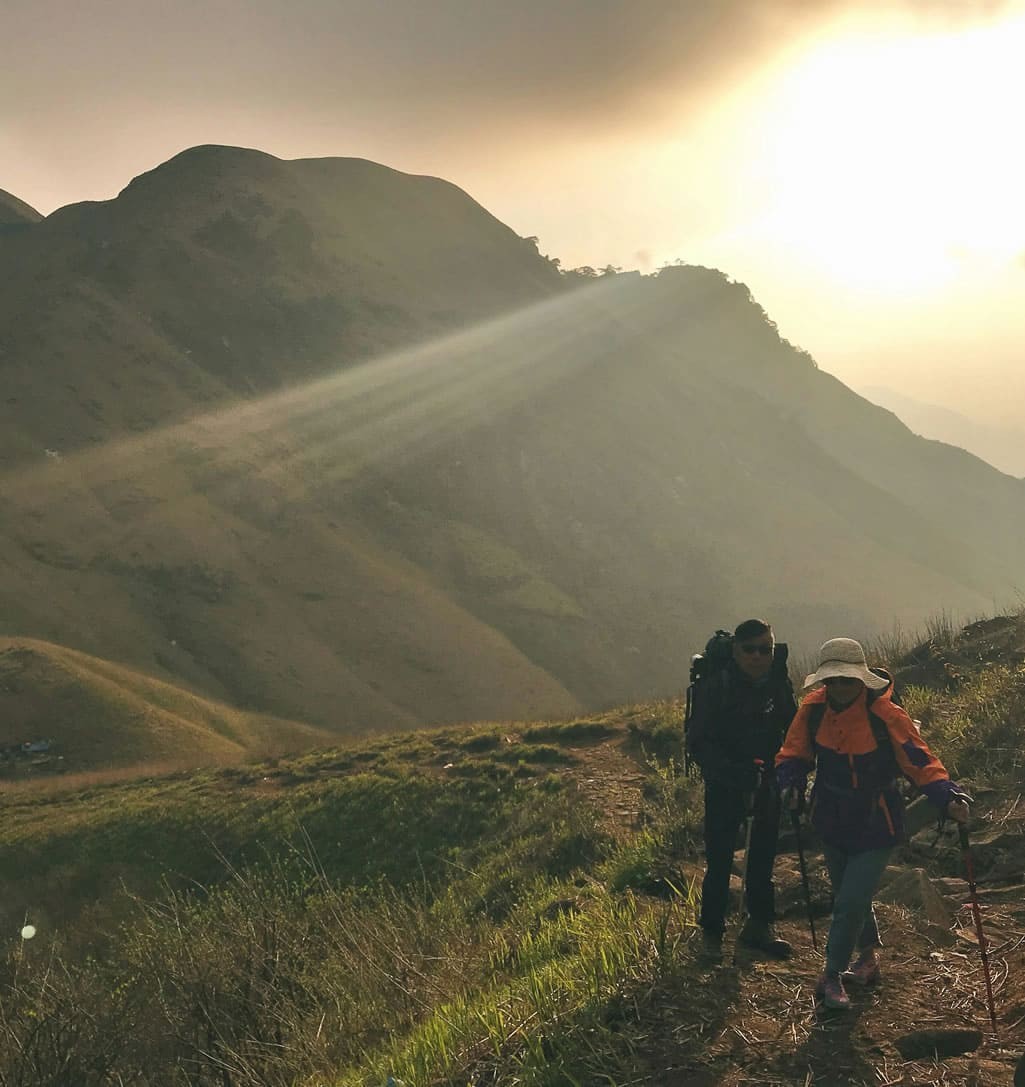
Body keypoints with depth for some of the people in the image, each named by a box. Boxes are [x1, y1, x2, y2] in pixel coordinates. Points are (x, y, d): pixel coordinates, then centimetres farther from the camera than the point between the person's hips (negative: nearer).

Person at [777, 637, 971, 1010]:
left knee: (851, 902, -11)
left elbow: (921, 762, -17)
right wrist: (792, 784, -20)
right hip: (832, 822, 5)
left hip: (875, 827, -4)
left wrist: (947, 798, -32)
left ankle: (832, 975, 8)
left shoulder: (885, 716, -22)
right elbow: (793, 755, 0)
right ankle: (868, 956, 44)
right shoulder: (813, 708, -11)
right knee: (848, 897, 20)